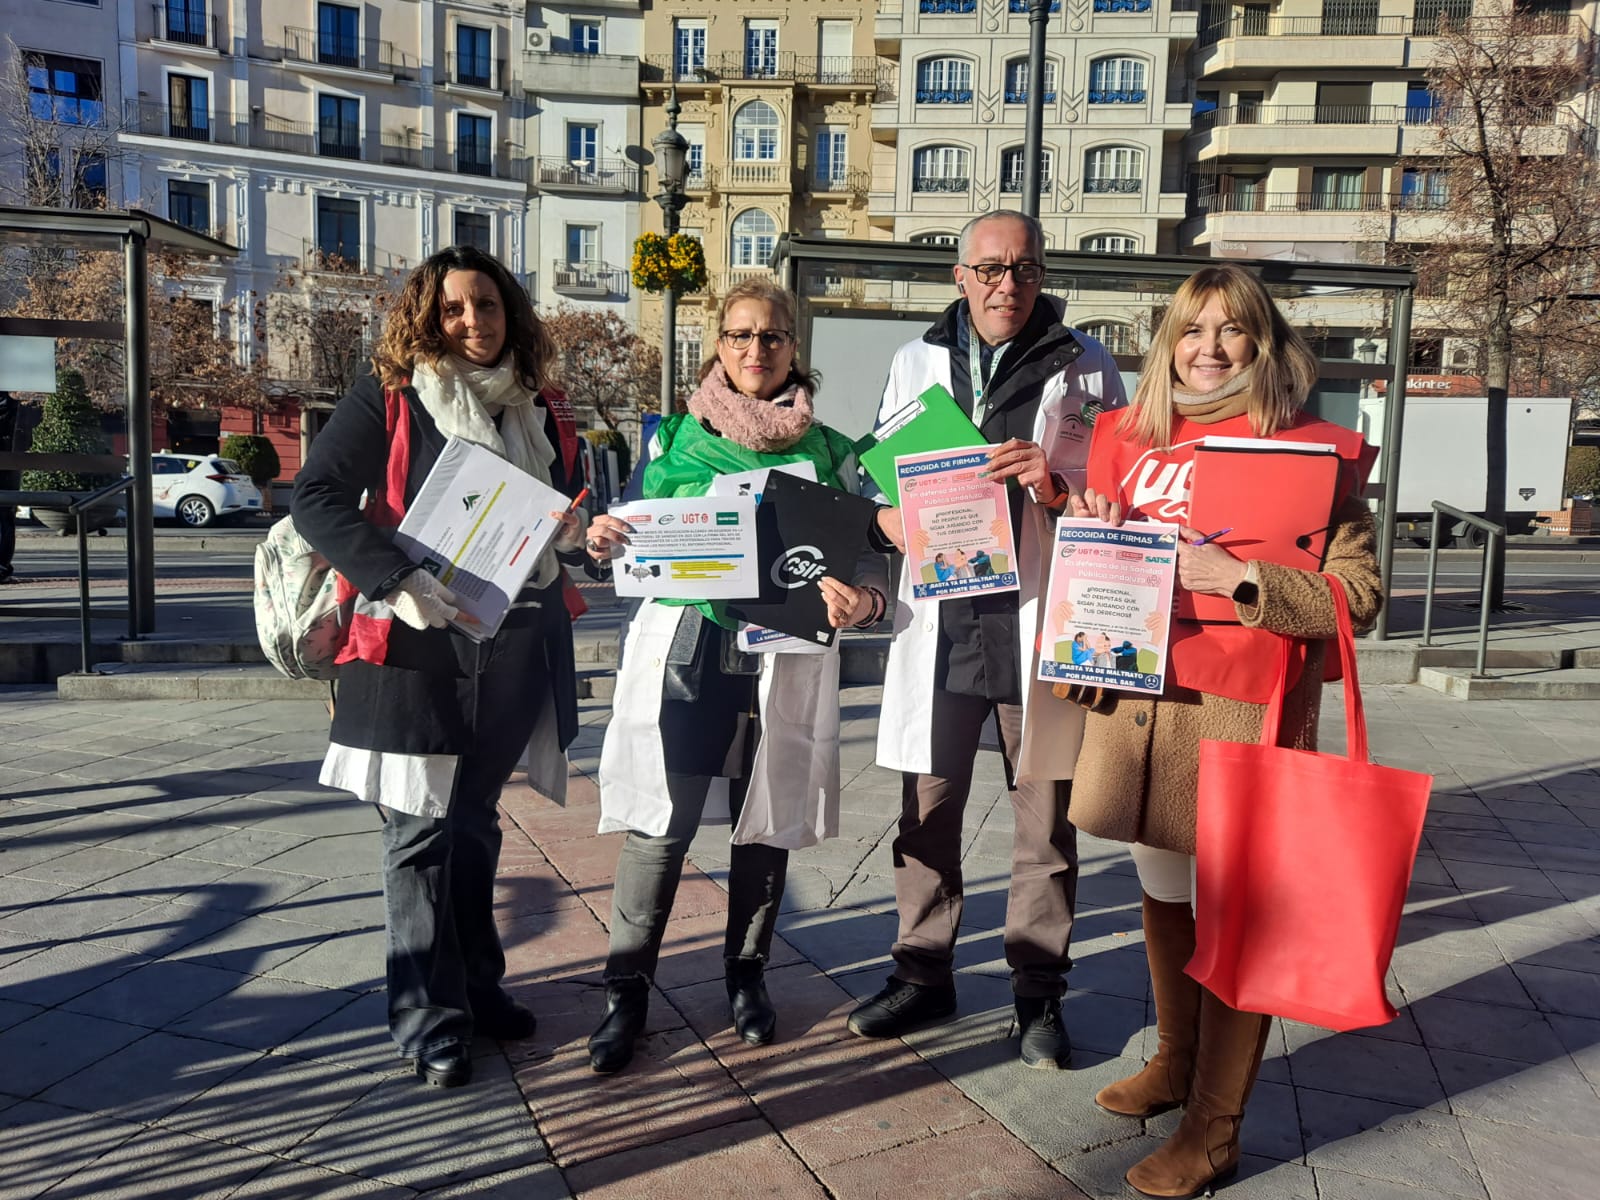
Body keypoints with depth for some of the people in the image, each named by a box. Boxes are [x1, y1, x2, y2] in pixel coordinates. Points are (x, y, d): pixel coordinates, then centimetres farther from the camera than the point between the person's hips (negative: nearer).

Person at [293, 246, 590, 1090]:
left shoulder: (542, 410, 12)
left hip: (518, 646, 5)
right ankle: (429, 1018, 11)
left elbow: (567, 515, 21)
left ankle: (475, 984, 29)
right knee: (421, 829, 0)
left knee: (474, 823, 16)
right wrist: (396, 581, -24)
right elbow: (315, 497, -11)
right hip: (418, 644, -4)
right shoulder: (389, 398, -3)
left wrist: (572, 533, -4)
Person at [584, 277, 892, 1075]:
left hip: (784, 658, 1)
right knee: (662, 821, -5)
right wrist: (606, 542, -10)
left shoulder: (828, 451, 8)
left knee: (766, 823, 10)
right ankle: (626, 991, 11)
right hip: (685, 648, -1)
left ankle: (747, 975, 30)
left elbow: (871, 553, 5)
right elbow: (643, 543, 13)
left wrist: (862, 600, -17)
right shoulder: (676, 437, 9)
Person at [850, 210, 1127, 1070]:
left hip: (1041, 617, -2)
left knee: (1045, 815, 5)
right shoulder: (917, 362, 12)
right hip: (941, 613, 2)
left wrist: (1058, 486, -15)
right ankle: (923, 973, 27)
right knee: (927, 806, 10)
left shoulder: (1085, 368, 5)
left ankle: (1039, 990, 21)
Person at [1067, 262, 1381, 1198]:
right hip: (1138, 698, 6)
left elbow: (1360, 596, -10)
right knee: (1165, 895, 18)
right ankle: (1177, 1063, 39)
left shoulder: (1311, 450, -5)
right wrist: (1091, 535, 2)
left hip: (1245, 712, -5)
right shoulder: (1134, 441, 11)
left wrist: (1240, 578, -21)